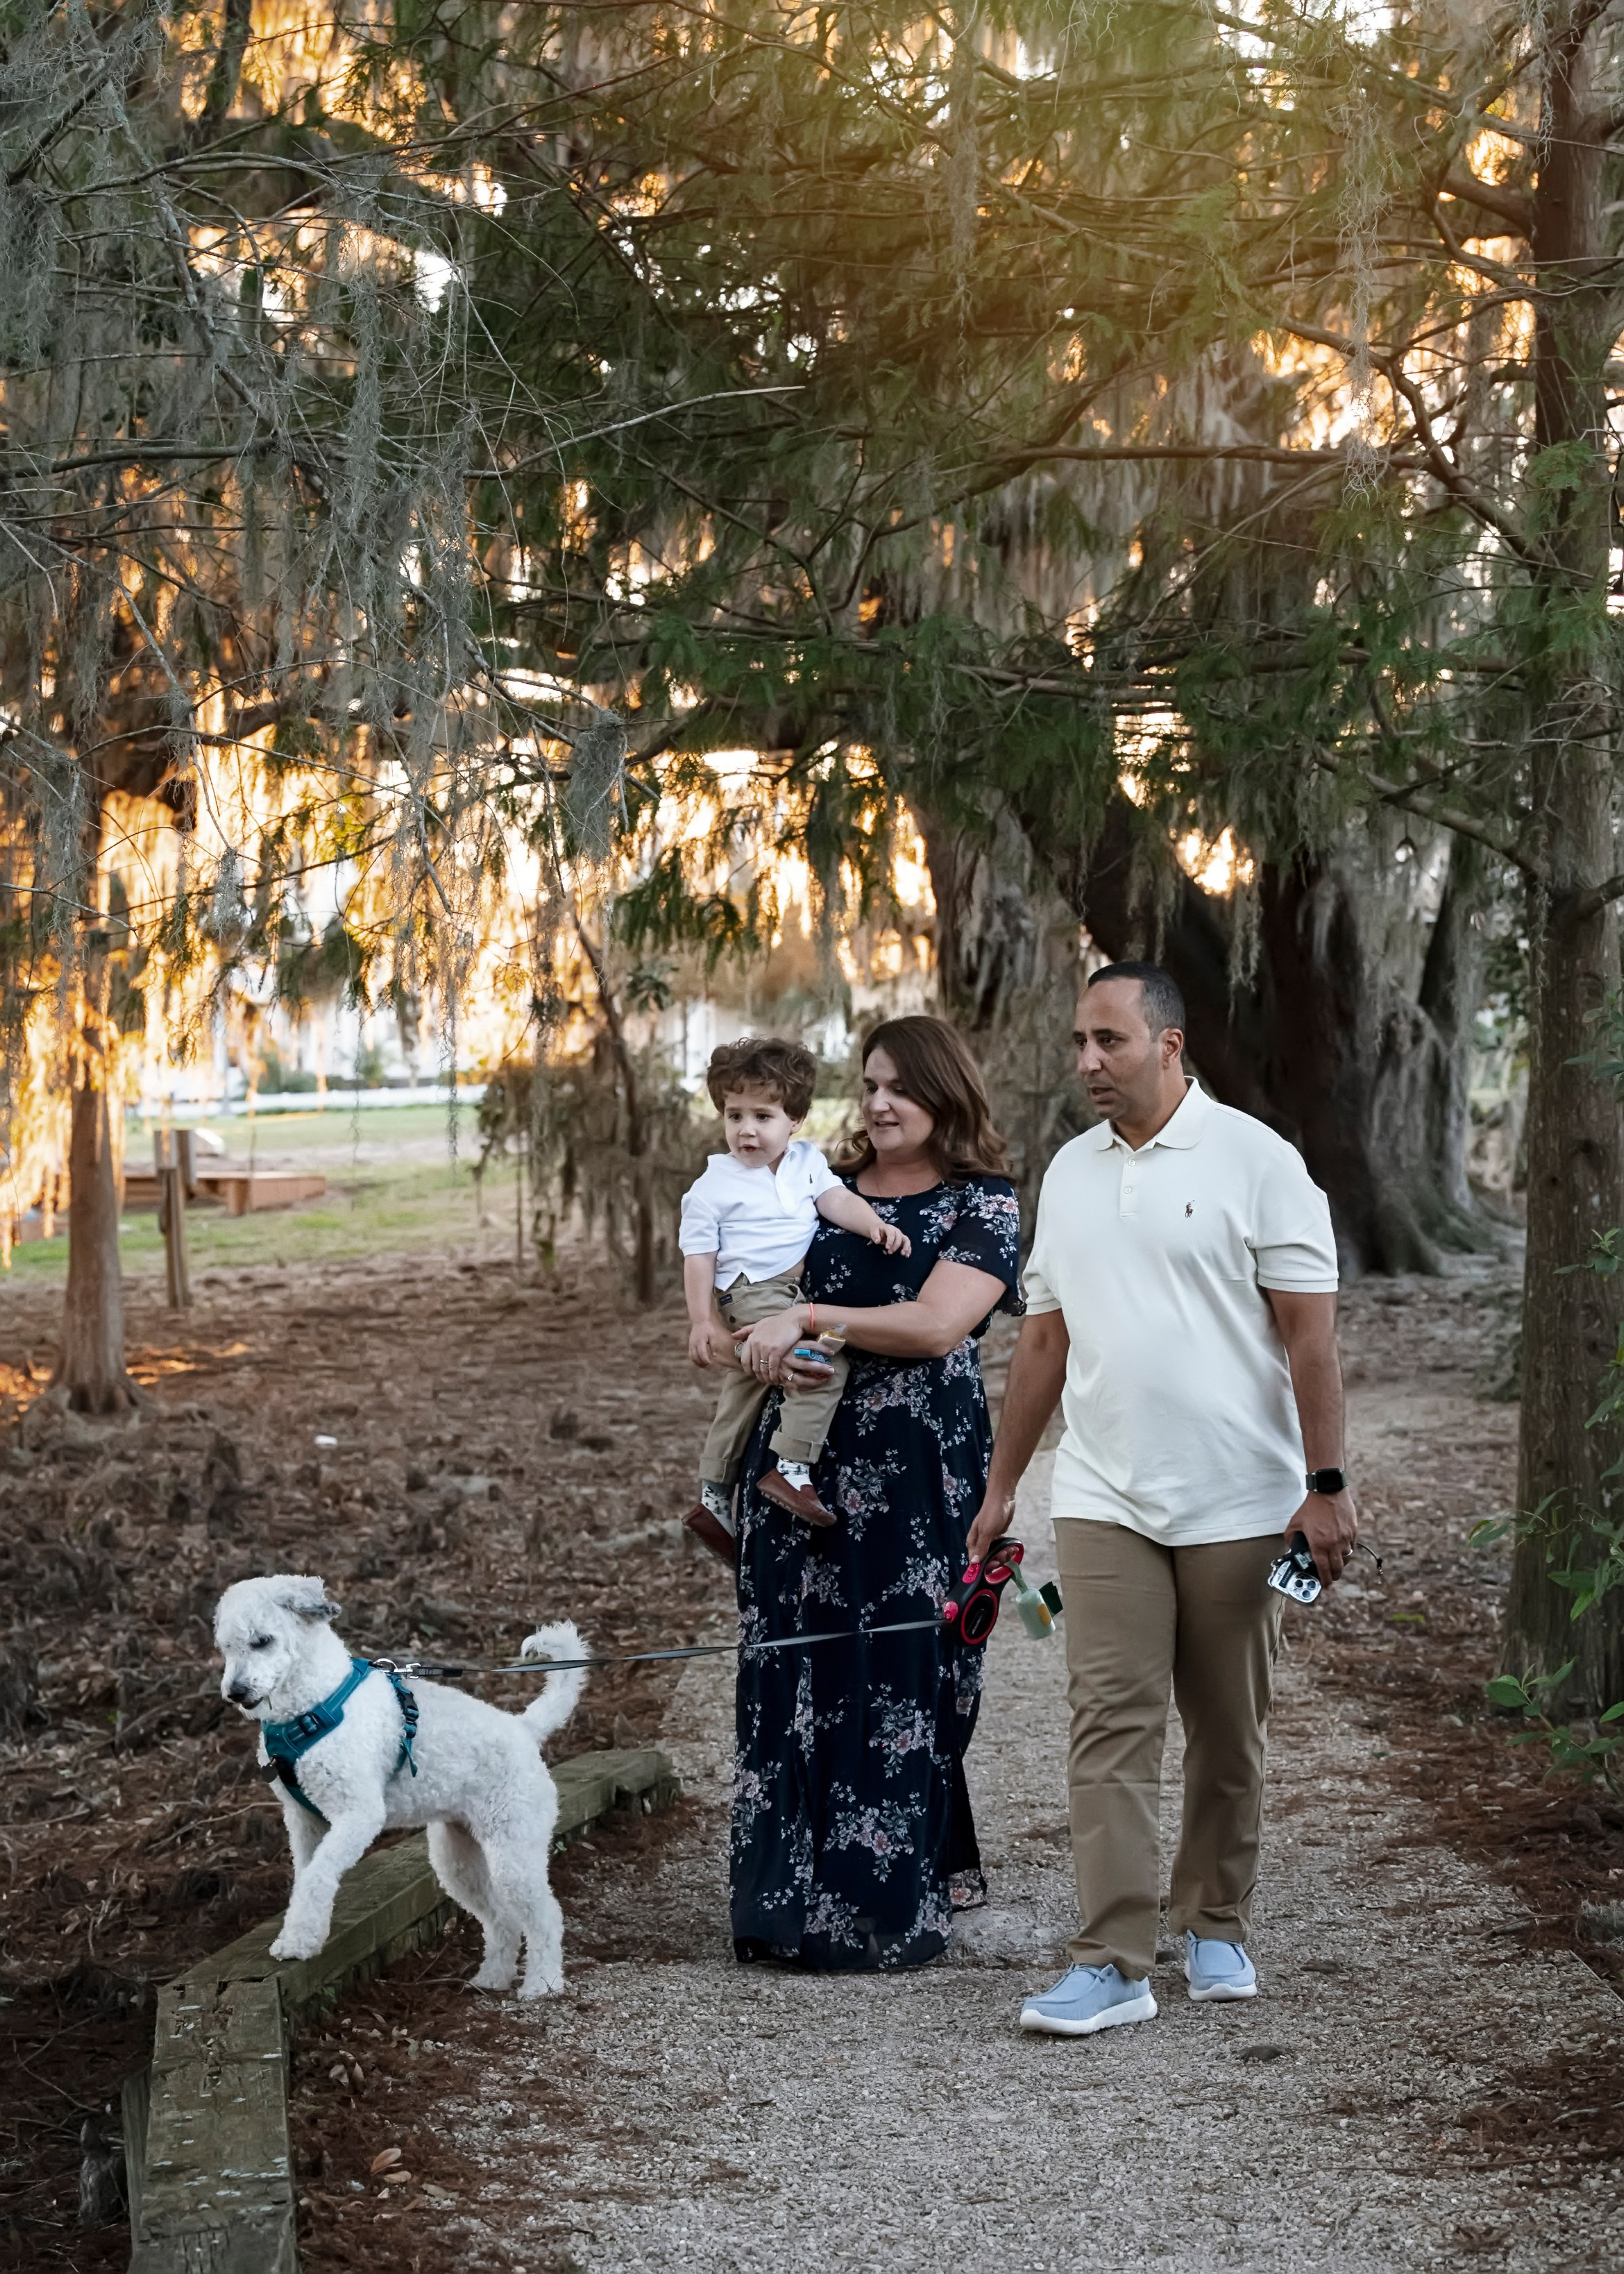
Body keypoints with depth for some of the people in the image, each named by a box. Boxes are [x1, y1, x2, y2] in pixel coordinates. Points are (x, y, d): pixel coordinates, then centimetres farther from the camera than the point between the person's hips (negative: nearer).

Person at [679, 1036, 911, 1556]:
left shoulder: (806, 1162, 8)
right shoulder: (714, 1187, -7)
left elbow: (835, 1198, -3)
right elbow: (698, 1255, -5)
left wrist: (874, 1225, -22)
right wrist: (701, 1320, -11)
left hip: (797, 1289, 7)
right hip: (750, 1293, -7)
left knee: (743, 1395, 19)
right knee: (826, 1359, -26)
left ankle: (714, 1500, 34)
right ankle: (790, 1470, -25)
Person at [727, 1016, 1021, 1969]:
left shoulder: (983, 1203, -2)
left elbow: (935, 1324, -14)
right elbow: (770, 1295, 21)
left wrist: (808, 1318, -14)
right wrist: (766, 1341, -2)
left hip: (914, 1467, -5)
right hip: (805, 1456, 5)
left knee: (895, 1677, -2)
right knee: (796, 1671, 5)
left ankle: (886, 1907, 8)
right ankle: (797, 1898, 15)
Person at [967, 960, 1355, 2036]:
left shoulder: (1256, 1160, -6)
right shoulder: (1069, 1171, 10)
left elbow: (1310, 1333, -8)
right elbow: (1044, 1339, 15)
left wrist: (1327, 1485, -13)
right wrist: (1001, 1487, 15)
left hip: (1238, 1503, -3)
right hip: (1104, 1502, 3)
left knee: (1229, 1734, 9)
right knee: (1112, 1726, -4)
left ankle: (1217, 1930, 25)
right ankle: (1114, 1964, -4)